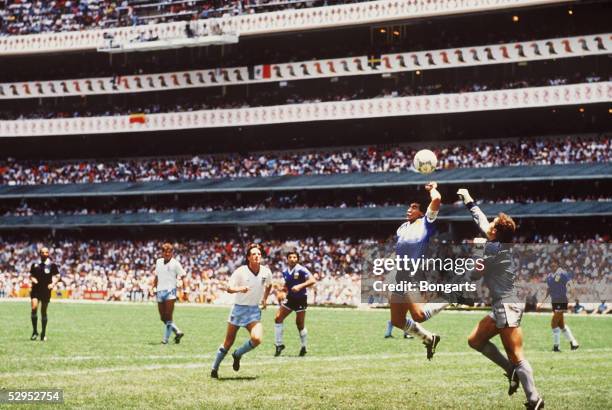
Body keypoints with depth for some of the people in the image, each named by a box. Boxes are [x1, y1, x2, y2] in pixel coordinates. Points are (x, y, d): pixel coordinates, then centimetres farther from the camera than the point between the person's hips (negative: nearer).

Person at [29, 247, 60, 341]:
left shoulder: (52, 265, 0)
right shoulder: (35, 265, 6)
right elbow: (31, 275, 16)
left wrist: (53, 284, -11)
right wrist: (32, 279, -5)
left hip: (46, 291, -1)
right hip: (36, 290, 1)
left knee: (43, 312, 5)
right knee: (34, 308, -18)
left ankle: (43, 334, 18)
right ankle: (34, 332, -6)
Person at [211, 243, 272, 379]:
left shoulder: (266, 272, -3)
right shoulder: (240, 272, -13)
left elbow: (269, 285, 20)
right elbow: (228, 288, -14)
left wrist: (264, 299, 15)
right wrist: (239, 289, -33)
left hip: (254, 311, 2)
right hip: (239, 309, -2)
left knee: (257, 338, -21)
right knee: (228, 342, 4)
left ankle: (238, 355, 8)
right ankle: (214, 369, 22)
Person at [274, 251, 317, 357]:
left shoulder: (301, 270, -14)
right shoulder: (285, 272, 5)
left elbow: (313, 280, -23)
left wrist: (300, 286, -32)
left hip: (300, 300, -6)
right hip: (290, 298, 6)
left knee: (300, 324, -1)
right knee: (278, 318, -6)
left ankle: (303, 347, 18)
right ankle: (279, 344, 4)